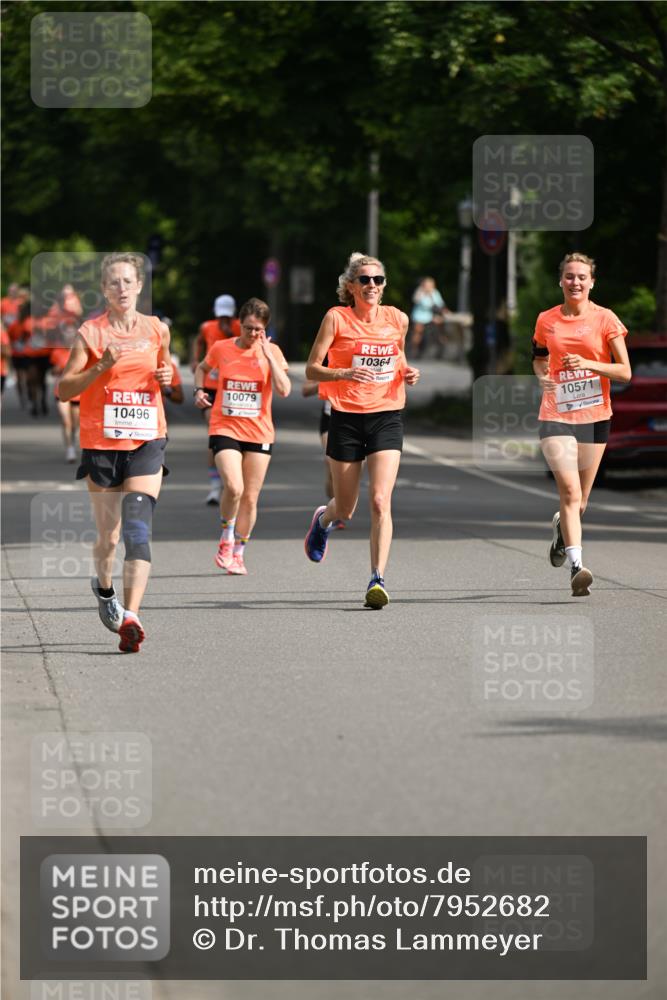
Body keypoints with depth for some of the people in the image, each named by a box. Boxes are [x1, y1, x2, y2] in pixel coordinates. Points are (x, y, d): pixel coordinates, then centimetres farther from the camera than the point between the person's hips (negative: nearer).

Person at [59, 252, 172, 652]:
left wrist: (166, 377, 1)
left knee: (138, 529, -17)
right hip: (102, 442, -1)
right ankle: (104, 587, 40)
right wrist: (101, 367, -18)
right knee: (109, 535, 8)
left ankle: (131, 617, -25)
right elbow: (65, 390, -4)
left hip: (146, 442, 1)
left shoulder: (158, 330, 6)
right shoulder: (90, 333, -2)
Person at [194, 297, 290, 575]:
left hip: (259, 432, 2)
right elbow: (202, 368, 21)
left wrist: (269, 356, -16)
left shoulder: (271, 351, 0)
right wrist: (199, 390, 3)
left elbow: (284, 390, -12)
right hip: (225, 428, -2)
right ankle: (226, 539, 3)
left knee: (250, 497, 5)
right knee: (234, 488, -22)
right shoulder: (220, 349, 0)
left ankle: (237, 554, 21)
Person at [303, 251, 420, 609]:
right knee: (345, 510, 10)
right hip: (347, 418, -1)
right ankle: (322, 520, 48)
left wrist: (406, 374, 1)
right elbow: (311, 369, -6)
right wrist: (344, 373, -24)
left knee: (380, 500, -16)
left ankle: (377, 579, -17)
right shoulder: (337, 318, -5)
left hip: (386, 416, 1)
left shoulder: (398, 319, 5)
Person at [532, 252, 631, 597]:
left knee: (579, 500, 11)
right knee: (569, 491, -19)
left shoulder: (605, 319, -2)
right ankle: (576, 565, -24)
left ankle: (561, 527, 46)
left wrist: (588, 364, -19)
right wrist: (543, 376, 2)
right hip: (556, 416, -1)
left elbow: (625, 372, -4)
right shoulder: (546, 320, 4)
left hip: (594, 416, 1)